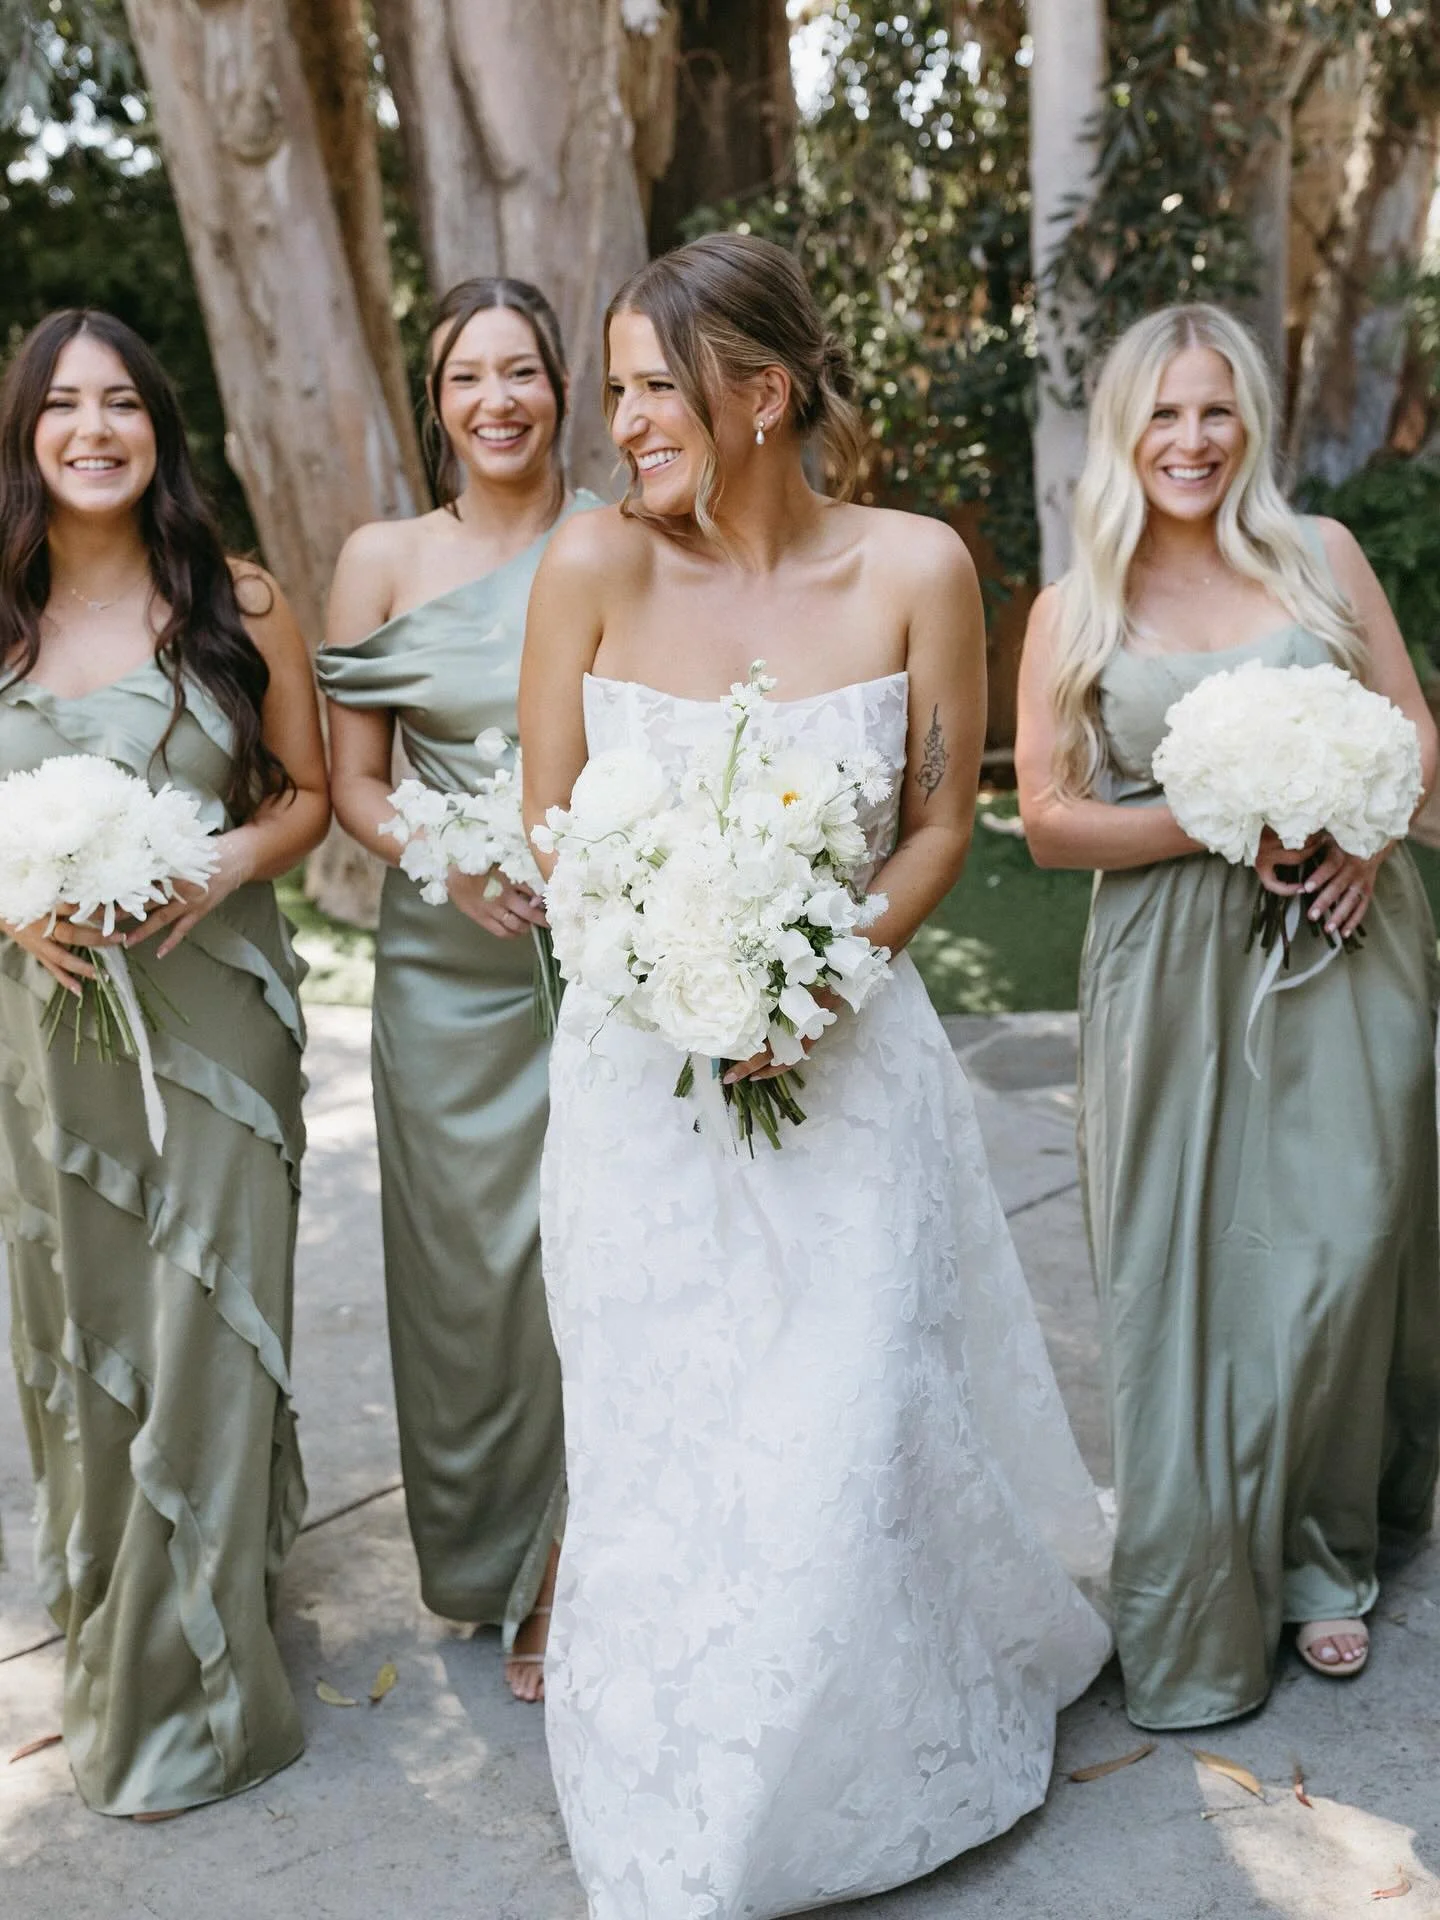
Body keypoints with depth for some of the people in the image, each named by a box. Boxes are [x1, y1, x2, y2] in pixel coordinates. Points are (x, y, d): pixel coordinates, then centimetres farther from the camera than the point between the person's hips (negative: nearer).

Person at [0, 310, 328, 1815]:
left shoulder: (238, 604, 1)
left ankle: (185, 1684, 17)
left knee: (204, 1323, 0)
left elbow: (309, 791, 6)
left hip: (213, 1006, -2)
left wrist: (226, 863, -13)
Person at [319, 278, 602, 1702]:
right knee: (467, 1257, 10)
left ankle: (570, 1584, 22)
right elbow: (354, 785, 4)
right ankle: (481, 1558, 34)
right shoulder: (384, 559, 3)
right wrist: (456, 866, -13)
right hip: (449, 962, 1)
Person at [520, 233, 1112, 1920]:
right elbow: (549, 826, 1)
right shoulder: (597, 562, -8)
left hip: (846, 1053, 0)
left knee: (843, 1443, 5)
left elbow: (942, 822, 1)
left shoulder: (914, 566, -8)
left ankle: (859, 1774, 37)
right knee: (655, 1448, 9)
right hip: (637, 1065, 1)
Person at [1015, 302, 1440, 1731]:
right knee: (1192, 1273, 1)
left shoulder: (1321, 558, 7)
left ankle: (1320, 1550, 25)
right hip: (1177, 977, -1)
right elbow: (1047, 820, -1)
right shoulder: (1075, 613, 3)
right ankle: (1205, 1592, 19)